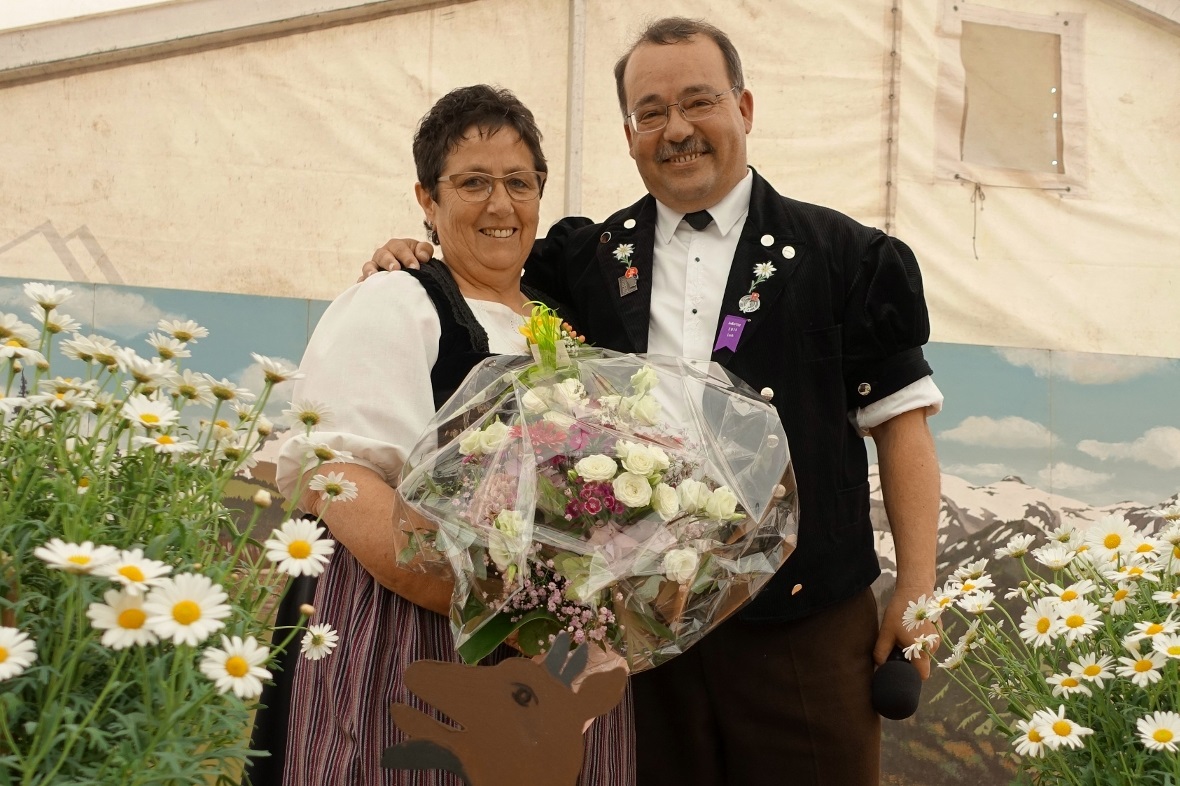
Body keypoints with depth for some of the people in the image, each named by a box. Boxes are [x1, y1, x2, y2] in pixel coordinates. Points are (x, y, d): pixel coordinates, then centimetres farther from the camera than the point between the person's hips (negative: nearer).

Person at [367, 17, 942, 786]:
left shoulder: (836, 255, 2)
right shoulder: (588, 261, 9)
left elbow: (900, 420, 0)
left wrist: (916, 588, -5)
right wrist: (415, 265, 1)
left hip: (804, 623, -2)